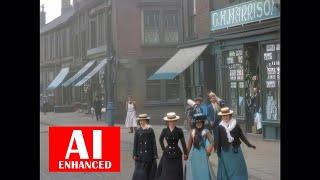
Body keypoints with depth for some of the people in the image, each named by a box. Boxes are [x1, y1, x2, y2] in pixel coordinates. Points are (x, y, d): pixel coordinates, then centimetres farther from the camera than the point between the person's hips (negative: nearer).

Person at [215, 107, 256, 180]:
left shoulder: (236, 125, -1)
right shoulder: (220, 127, -4)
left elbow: (241, 136, 4)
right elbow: (218, 140, -1)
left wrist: (249, 144, 0)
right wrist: (218, 151, -2)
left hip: (236, 150, 1)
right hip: (225, 151, -1)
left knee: (238, 168, 4)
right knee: (226, 169, 5)